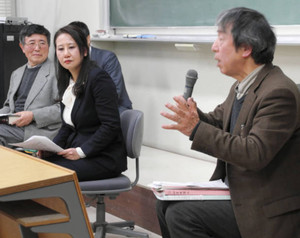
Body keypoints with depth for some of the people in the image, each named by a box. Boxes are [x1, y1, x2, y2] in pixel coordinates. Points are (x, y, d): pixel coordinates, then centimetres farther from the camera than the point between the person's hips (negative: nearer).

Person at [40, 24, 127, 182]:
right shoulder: (66, 82, 11)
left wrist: (81, 151, -19)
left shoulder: (98, 78, -14)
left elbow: (111, 126, -17)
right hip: (74, 150, 7)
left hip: (105, 157, -7)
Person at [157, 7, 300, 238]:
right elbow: (217, 121, 15)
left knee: (181, 215, -18)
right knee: (166, 205, 6)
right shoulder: (241, 87, 6)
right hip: (236, 192, 9)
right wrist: (193, 116, -8)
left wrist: (197, 129, -30)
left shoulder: (279, 93, -23)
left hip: (266, 212, -9)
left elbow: (255, 154, -30)